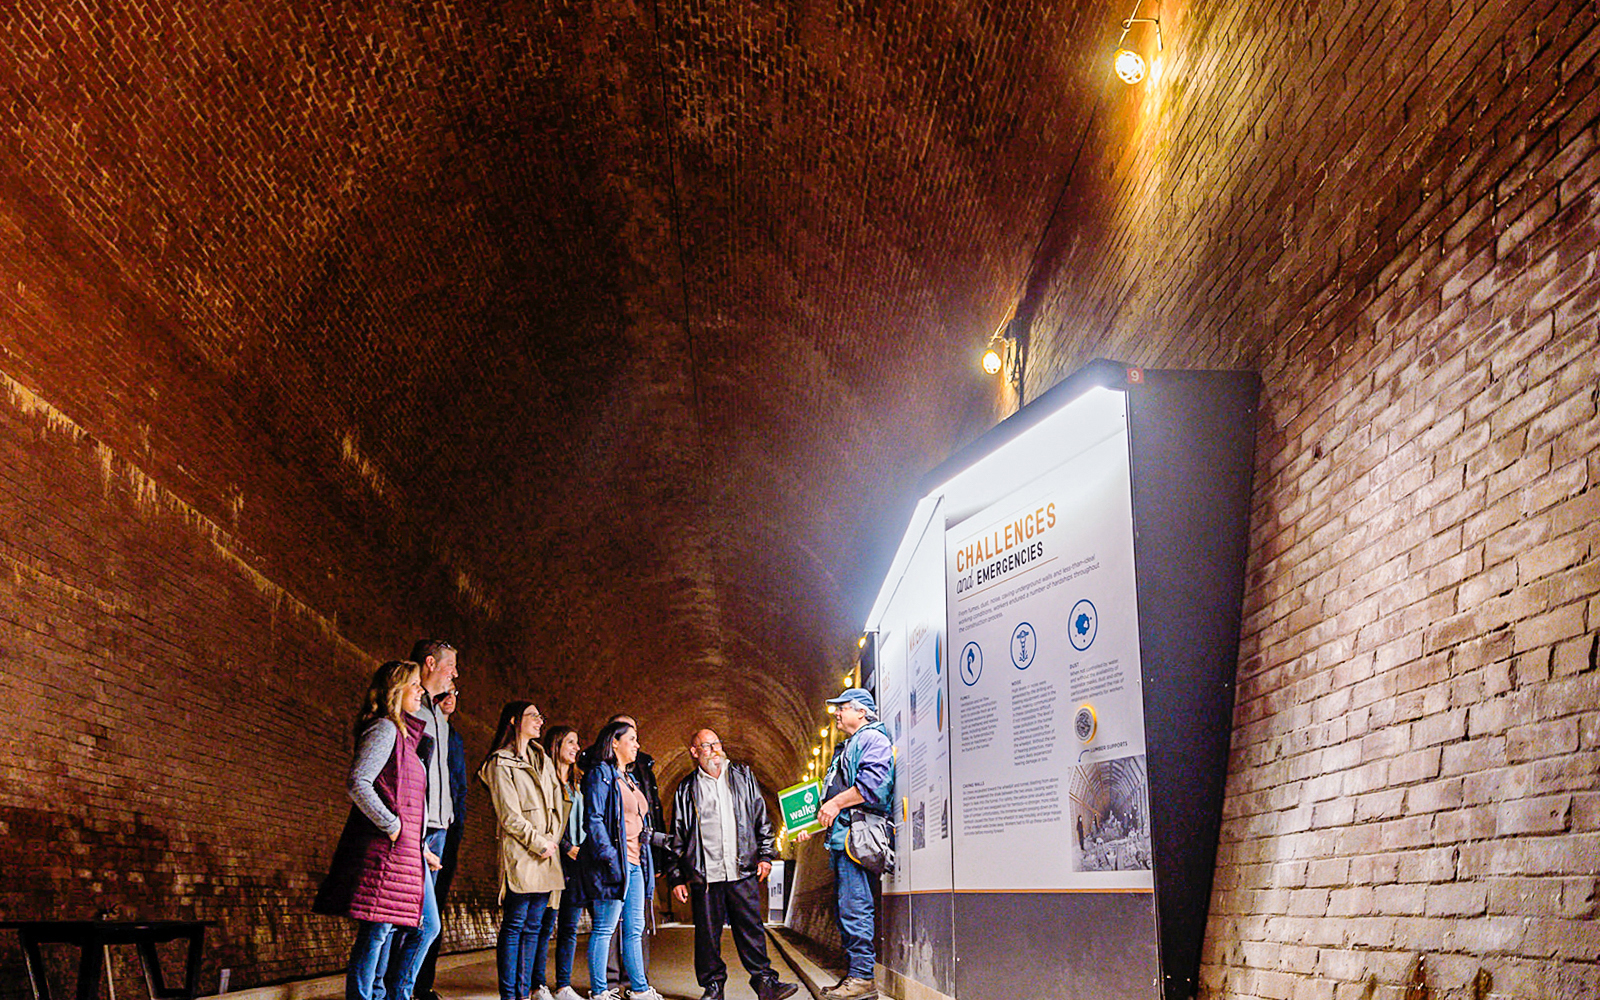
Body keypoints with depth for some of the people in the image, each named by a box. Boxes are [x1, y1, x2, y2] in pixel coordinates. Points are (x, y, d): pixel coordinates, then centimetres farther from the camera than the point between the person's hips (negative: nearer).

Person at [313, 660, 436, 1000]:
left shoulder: (405, 734, 21)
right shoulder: (384, 729, -9)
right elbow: (357, 784, -19)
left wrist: (418, 845, 18)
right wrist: (392, 826, -16)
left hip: (402, 849, 10)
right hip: (382, 846, -10)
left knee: (385, 929, 12)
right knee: (375, 931, -9)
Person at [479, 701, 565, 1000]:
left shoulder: (543, 760, 18)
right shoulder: (501, 763, -5)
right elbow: (510, 816, -10)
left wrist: (553, 840, 3)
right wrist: (539, 843, -9)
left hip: (545, 855, 7)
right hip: (520, 855, -7)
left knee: (533, 927, 7)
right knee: (514, 925, -5)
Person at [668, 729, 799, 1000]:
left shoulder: (743, 777, 12)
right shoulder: (686, 790, 9)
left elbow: (762, 818, 13)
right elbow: (678, 838, 10)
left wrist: (765, 855, 4)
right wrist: (677, 878, 6)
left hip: (743, 871, 0)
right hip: (704, 874, 0)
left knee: (751, 928, 0)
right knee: (707, 933, 4)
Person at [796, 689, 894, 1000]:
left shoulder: (873, 738, -3)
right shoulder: (846, 748, 28)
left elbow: (873, 781, -19)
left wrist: (836, 804, -16)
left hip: (857, 834, -11)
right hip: (841, 836, 11)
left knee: (854, 906, -13)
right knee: (846, 907, 10)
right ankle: (854, 975, 13)